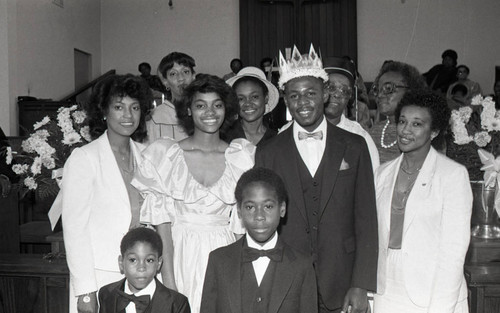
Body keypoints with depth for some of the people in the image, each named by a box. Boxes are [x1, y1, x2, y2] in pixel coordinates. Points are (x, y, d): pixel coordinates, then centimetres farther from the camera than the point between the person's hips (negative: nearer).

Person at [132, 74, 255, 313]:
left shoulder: (242, 156, 4)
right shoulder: (166, 154, 0)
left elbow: (242, 223, 3)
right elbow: (162, 222, -4)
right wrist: (167, 277, -11)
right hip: (181, 257, -1)